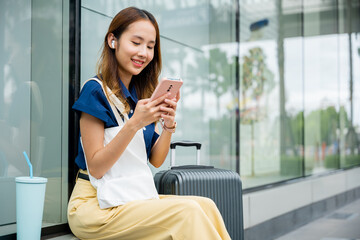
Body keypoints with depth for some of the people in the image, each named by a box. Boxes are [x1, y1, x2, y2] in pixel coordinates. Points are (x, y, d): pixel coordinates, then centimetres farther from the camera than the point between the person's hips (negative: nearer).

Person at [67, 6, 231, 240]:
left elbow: (156, 160, 9)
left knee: (207, 207, -15)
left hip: (138, 198, 7)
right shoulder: (96, 90, -10)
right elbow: (95, 167, -14)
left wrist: (169, 124, -10)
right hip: (96, 206, -6)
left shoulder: (142, 95, 10)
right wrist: (134, 124, -25)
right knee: (187, 212, -24)